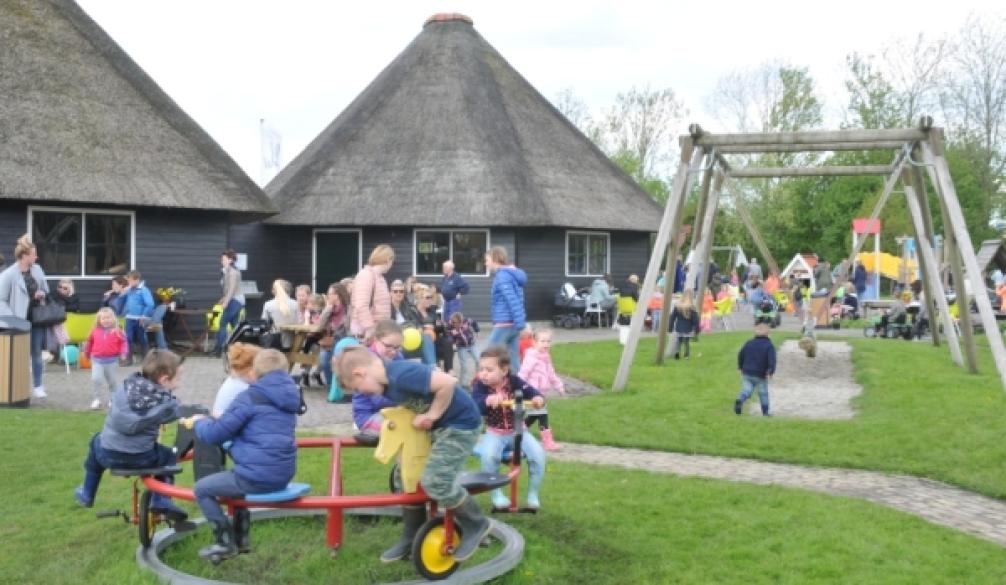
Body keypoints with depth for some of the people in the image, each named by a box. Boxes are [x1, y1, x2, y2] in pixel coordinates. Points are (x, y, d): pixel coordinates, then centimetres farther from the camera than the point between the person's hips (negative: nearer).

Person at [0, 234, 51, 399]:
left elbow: (46, 290, 19)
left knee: (37, 353, 11)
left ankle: (37, 387, 20)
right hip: (20, 322, -5)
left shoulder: (37, 270, 4)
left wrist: (43, 294, -5)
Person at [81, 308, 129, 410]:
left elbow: (124, 342, -4)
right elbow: (89, 342, 15)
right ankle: (97, 399, 0)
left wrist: (123, 353, -16)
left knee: (112, 381, 12)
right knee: (95, 379, -14)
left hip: (112, 361, -1)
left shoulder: (117, 332, -8)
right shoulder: (95, 331, 0)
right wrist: (87, 353, 23)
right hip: (97, 360, 1)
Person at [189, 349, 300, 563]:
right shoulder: (288, 395, 12)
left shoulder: (251, 397, -12)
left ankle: (226, 543, 13)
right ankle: (242, 539, 36)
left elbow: (214, 434, -8)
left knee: (201, 489, 10)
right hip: (283, 473, 8)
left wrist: (199, 422, 14)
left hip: (258, 476, -8)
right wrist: (222, 419, 25)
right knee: (236, 478, 36)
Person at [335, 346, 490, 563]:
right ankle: (412, 537, 25)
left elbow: (448, 383, -34)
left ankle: (475, 525, 7)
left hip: (460, 423, -10)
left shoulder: (402, 374, -29)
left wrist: (431, 415, -22)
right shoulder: (388, 382, 2)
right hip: (437, 425, 10)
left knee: (436, 481, -16)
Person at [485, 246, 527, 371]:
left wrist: (519, 323, -26)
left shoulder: (502, 276, -14)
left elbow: (512, 300, -22)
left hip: (503, 325, -9)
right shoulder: (513, 274, 16)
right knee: (513, 360, 9)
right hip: (512, 324, 9)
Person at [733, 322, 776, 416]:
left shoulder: (749, 343, 6)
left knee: (746, 390, 3)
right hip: (761, 375, -2)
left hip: (747, 373, 3)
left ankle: (740, 400, -27)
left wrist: (740, 367, 22)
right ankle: (765, 412, 12)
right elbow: (772, 360, -18)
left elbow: (740, 355, 10)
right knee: (763, 393, 10)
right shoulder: (769, 345, -6)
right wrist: (771, 372, -19)